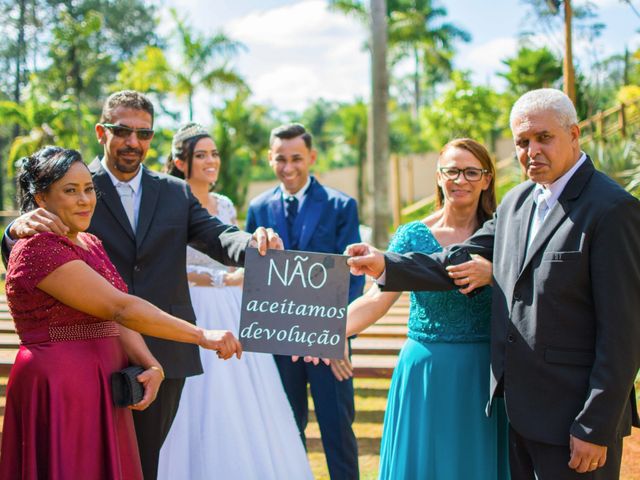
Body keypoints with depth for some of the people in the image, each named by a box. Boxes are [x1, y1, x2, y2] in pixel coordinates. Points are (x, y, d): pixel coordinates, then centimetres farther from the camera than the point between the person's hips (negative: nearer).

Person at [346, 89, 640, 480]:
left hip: (573, 416, -7)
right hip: (521, 408, 7)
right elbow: (460, 264, 8)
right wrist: (387, 265, -6)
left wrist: (597, 428, -17)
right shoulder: (517, 201, 9)